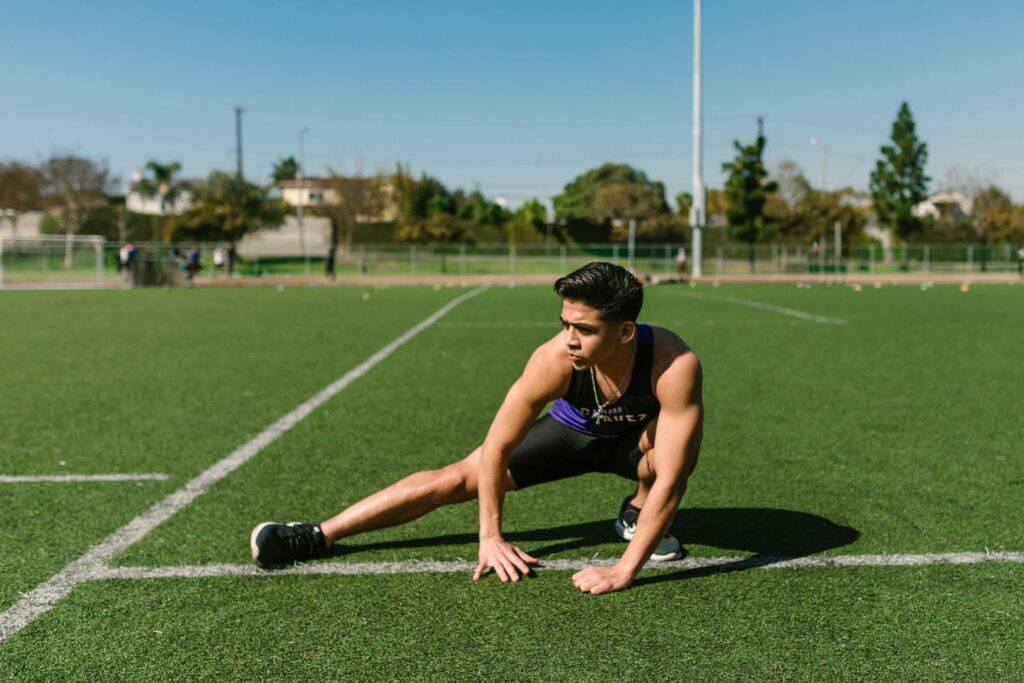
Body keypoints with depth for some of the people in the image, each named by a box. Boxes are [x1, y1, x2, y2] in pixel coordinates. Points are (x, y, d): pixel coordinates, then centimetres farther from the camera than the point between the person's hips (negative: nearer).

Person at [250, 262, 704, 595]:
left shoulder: (674, 365, -41)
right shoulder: (553, 360, -37)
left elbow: (670, 481, -40)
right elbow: (494, 449, -25)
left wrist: (624, 571, -43)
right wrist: (491, 537, -23)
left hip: (635, 439, 0)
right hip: (573, 431, 1)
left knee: (673, 445, -37)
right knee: (457, 479, -10)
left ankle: (636, 512, -2)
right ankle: (317, 536, -1)